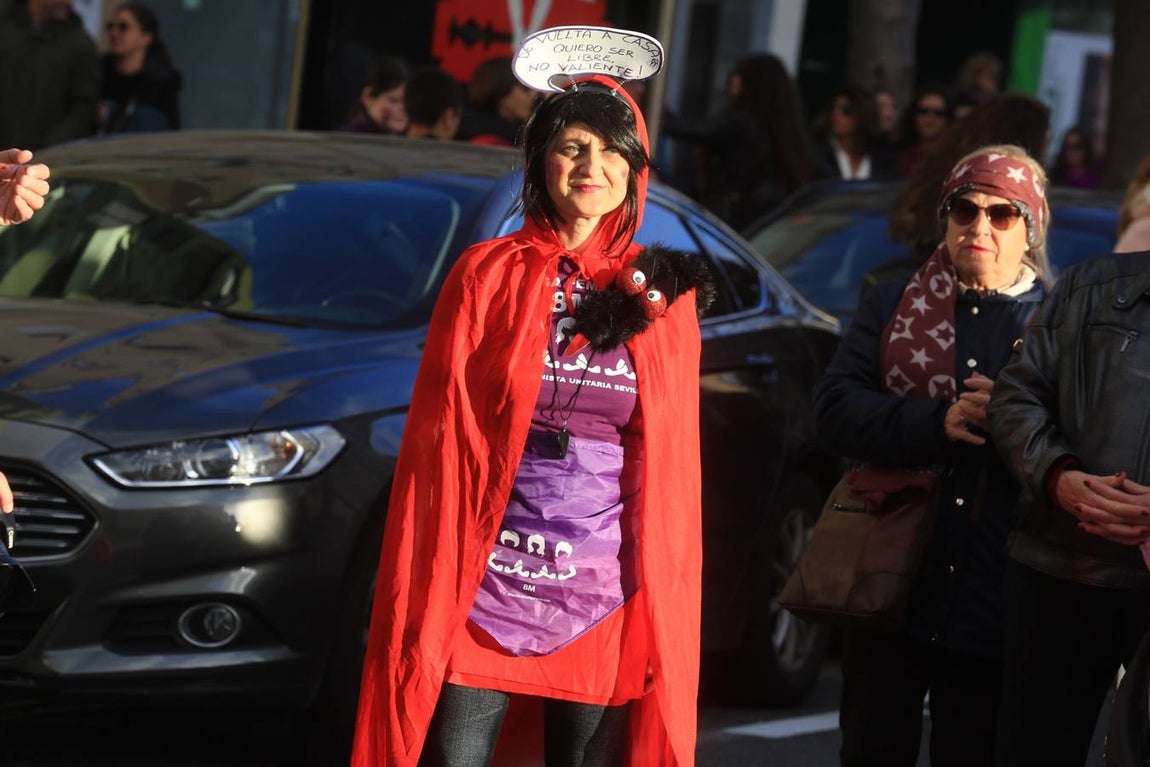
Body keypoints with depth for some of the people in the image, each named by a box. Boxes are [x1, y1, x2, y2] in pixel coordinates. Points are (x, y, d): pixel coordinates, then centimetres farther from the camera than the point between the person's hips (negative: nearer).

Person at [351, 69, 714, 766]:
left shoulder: (663, 295, 6)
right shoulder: (487, 274, 2)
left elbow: (673, 461, 8)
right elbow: (440, 437, 1)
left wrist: (665, 601, 3)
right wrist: (424, 597, -4)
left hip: (604, 598, 1)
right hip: (483, 585, -1)